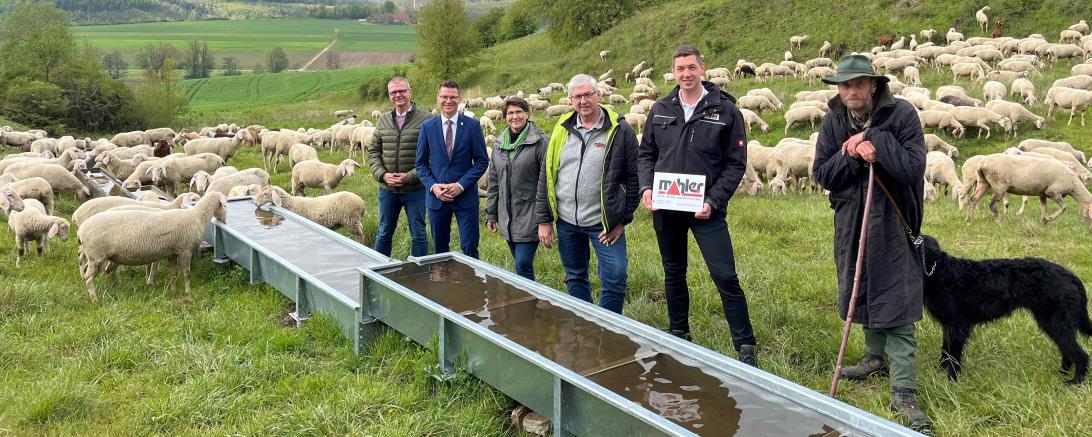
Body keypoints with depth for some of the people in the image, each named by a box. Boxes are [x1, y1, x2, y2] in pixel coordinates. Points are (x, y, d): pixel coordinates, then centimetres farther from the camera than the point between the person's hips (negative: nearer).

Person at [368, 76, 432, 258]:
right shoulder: (383, 120, 8)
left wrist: (410, 176, -17)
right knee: (384, 233, 15)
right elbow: (373, 151, 10)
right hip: (387, 188, 4)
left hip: (415, 189, -4)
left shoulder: (426, 119, -8)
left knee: (418, 234, 7)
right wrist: (382, 175, -6)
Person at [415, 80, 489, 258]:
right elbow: (421, 163, 6)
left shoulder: (472, 126, -2)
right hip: (436, 196, 2)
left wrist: (461, 185, -12)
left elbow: (482, 161, -1)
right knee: (440, 249, 10)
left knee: (469, 248, -2)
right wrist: (432, 186, -10)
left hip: (465, 195, -2)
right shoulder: (427, 127, 4)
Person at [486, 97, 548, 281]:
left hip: (529, 216, -6)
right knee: (521, 264, 14)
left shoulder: (539, 142, -8)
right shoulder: (499, 143, 10)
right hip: (506, 216, 6)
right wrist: (491, 214, 15)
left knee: (523, 265, -10)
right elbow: (494, 182, 16)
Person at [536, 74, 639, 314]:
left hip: (605, 222, -4)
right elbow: (546, 177, 8)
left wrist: (623, 220, -7)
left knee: (615, 278, -5)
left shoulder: (621, 130, -5)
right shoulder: (562, 130, 5)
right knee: (575, 278, 14)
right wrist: (544, 220, 4)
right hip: (566, 221, 4)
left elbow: (633, 177, -3)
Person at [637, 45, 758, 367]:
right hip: (665, 208, 4)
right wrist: (646, 187, -4)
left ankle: (745, 348, 2)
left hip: (706, 210, -4)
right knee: (673, 274, 16)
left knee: (725, 277, -7)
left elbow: (735, 163, -5)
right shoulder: (660, 110, 7)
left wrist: (713, 202, -15)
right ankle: (678, 336, 32)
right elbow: (646, 154, 14)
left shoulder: (725, 110, -4)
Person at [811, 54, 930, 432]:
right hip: (851, 221, 5)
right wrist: (852, 156, -21)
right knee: (861, 293, 18)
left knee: (896, 306, -7)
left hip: (892, 223, -5)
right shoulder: (834, 121, 0)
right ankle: (878, 357, 41)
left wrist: (875, 139, -26)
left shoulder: (901, 114, -13)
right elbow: (821, 174, -4)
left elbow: (913, 167, -20)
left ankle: (903, 393, -5)